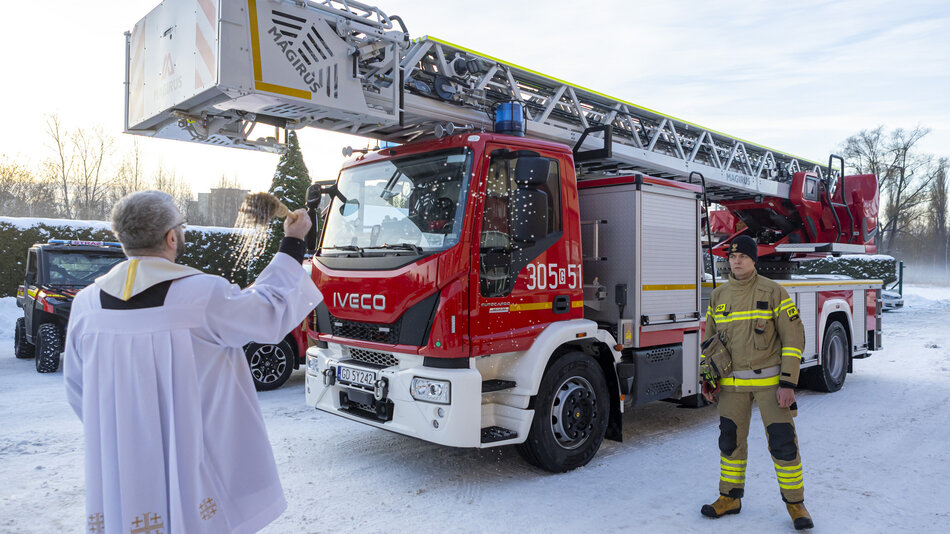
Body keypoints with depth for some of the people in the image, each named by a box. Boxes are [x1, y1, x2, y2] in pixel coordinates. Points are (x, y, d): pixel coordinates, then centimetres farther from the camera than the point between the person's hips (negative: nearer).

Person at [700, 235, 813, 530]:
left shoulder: (773, 292, -7)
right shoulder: (718, 296, 6)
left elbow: (793, 337, -8)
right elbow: (710, 338, 14)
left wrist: (788, 383, -14)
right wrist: (707, 378, 5)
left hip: (769, 380, -3)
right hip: (732, 382, 4)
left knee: (783, 442, -1)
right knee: (731, 440, 10)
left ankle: (795, 503, 18)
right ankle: (730, 498, 25)